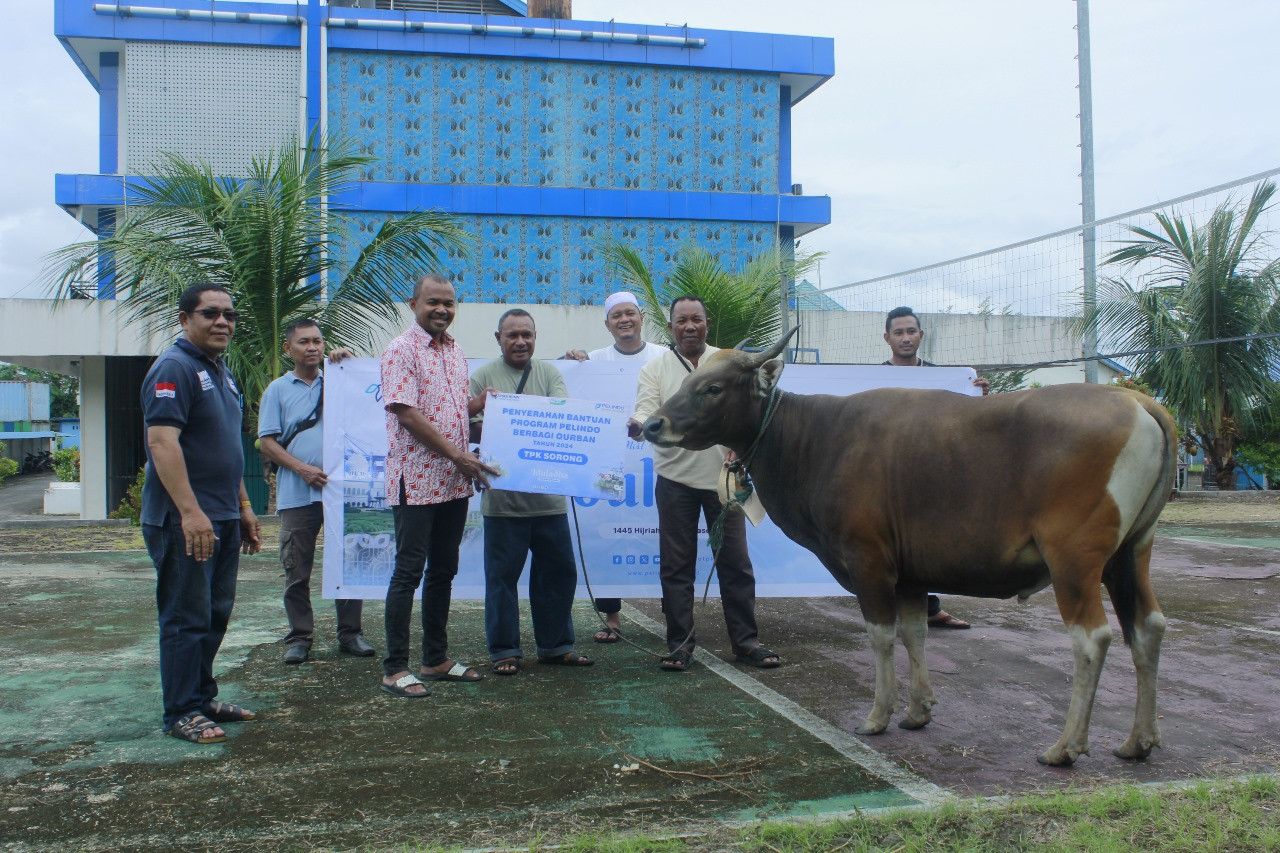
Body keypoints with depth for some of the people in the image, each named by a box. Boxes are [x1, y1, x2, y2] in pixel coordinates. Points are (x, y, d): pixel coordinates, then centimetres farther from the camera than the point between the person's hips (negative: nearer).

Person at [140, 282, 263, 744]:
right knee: (187, 619, -2)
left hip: (223, 519, 9)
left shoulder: (220, 372, 17)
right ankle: (181, 713, 8)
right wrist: (191, 512, -27)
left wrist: (244, 507, 20)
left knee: (215, 616, 15)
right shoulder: (174, 368, -12)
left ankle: (203, 698, 26)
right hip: (185, 521, -9)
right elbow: (162, 442, -22)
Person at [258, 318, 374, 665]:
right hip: (298, 494, -1)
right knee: (297, 571, 3)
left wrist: (349, 362, -1)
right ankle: (299, 637, 13)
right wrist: (302, 469, -11)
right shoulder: (278, 390, 8)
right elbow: (268, 442, 2)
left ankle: (350, 633, 14)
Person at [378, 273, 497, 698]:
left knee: (444, 570, 13)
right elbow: (406, 413, -16)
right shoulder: (401, 351, -9)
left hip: (455, 482, 8)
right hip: (416, 479, -8)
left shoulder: (455, 351, 15)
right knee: (408, 572, -3)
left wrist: (485, 401, 2)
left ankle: (436, 659, 24)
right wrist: (457, 456, -17)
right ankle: (395, 669, 5)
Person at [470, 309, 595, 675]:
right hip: (502, 496, -3)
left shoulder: (549, 374, 10)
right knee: (502, 574, 4)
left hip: (548, 492, 3)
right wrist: (486, 416, -25)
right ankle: (504, 650, 17)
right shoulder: (483, 377, 3)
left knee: (558, 570, 9)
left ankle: (555, 645, 23)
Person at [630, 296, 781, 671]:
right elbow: (647, 413, -9)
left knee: (735, 561, 5)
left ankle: (745, 640, 15)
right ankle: (680, 643, 14)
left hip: (724, 476, 1)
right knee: (676, 565, 4)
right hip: (676, 479, -1)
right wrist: (639, 425, -31)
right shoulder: (655, 369, 4)